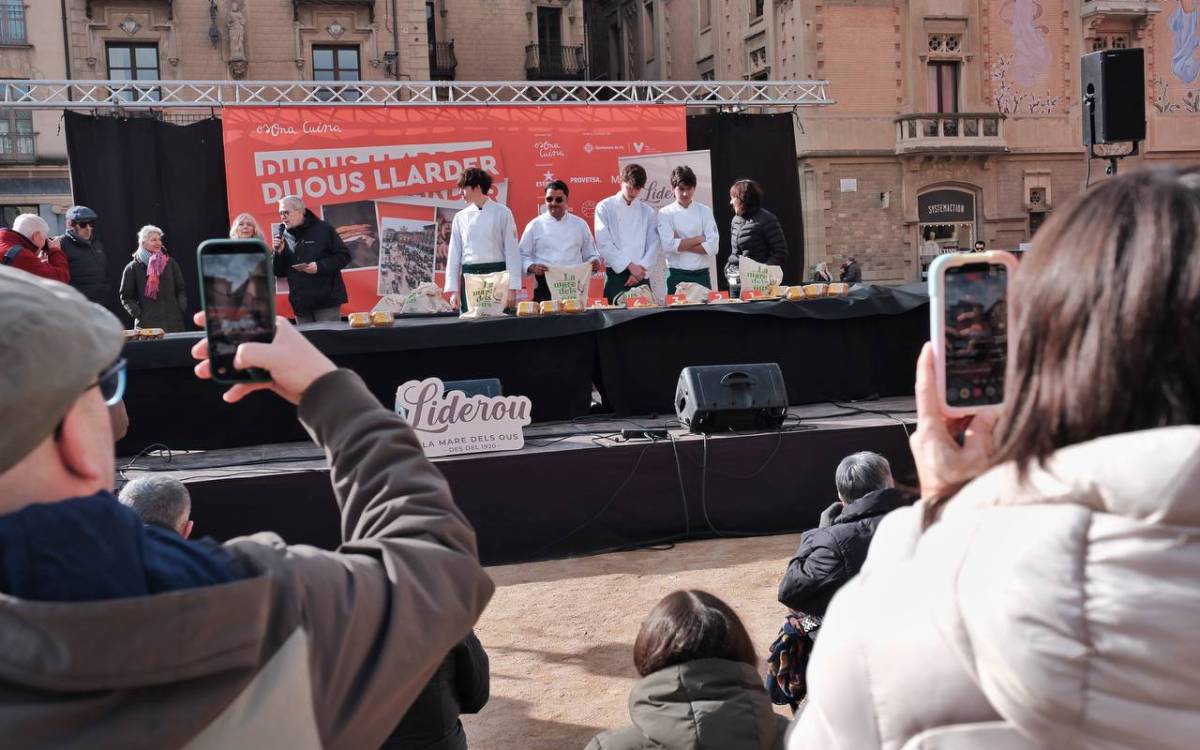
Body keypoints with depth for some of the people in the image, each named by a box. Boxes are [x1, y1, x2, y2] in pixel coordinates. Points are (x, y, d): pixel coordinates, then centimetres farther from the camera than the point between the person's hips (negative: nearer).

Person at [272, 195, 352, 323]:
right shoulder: (283, 236, 11)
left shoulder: (323, 229, -3)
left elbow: (344, 256, -6)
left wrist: (320, 266, -18)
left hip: (327, 300, -5)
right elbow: (279, 272, 13)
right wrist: (279, 253, -5)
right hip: (300, 304, 5)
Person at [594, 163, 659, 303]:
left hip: (641, 276, 3)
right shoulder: (605, 207, 1)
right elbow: (604, 244, -8)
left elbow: (653, 244, 6)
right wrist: (630, 265, -11)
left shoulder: (647, 211, 11)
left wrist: (641, 269, -9)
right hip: (616, 274, -3)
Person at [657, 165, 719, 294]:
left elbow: (712, 247, -4)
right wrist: (699, 239, -7)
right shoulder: (665, 213, 1)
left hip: (702, 275, 2)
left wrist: (681, 244, -8)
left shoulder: (705, 211, 6)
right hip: (677, 276, -2)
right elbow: (668, 245, -13)